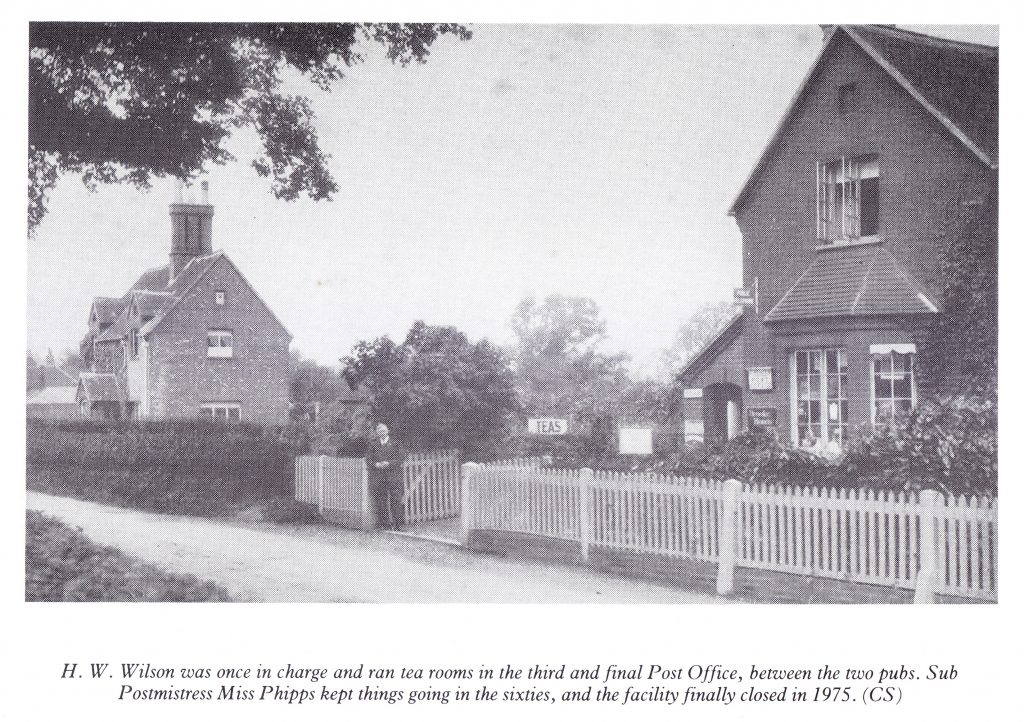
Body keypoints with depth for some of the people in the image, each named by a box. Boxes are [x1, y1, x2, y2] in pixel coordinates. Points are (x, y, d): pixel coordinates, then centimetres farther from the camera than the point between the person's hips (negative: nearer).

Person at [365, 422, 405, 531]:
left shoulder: (394, 443, 7)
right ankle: (385, 524, 6)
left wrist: (389, 463, -11)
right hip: (378, 476, 2)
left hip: (394, 476, -2)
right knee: (381, 501, 0)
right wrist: (375, 464, -9)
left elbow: (401, 457, 2)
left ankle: (397, 524, -1)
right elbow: (368, 459, 11)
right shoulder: (373, 444, 12)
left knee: (396, 499, -5)